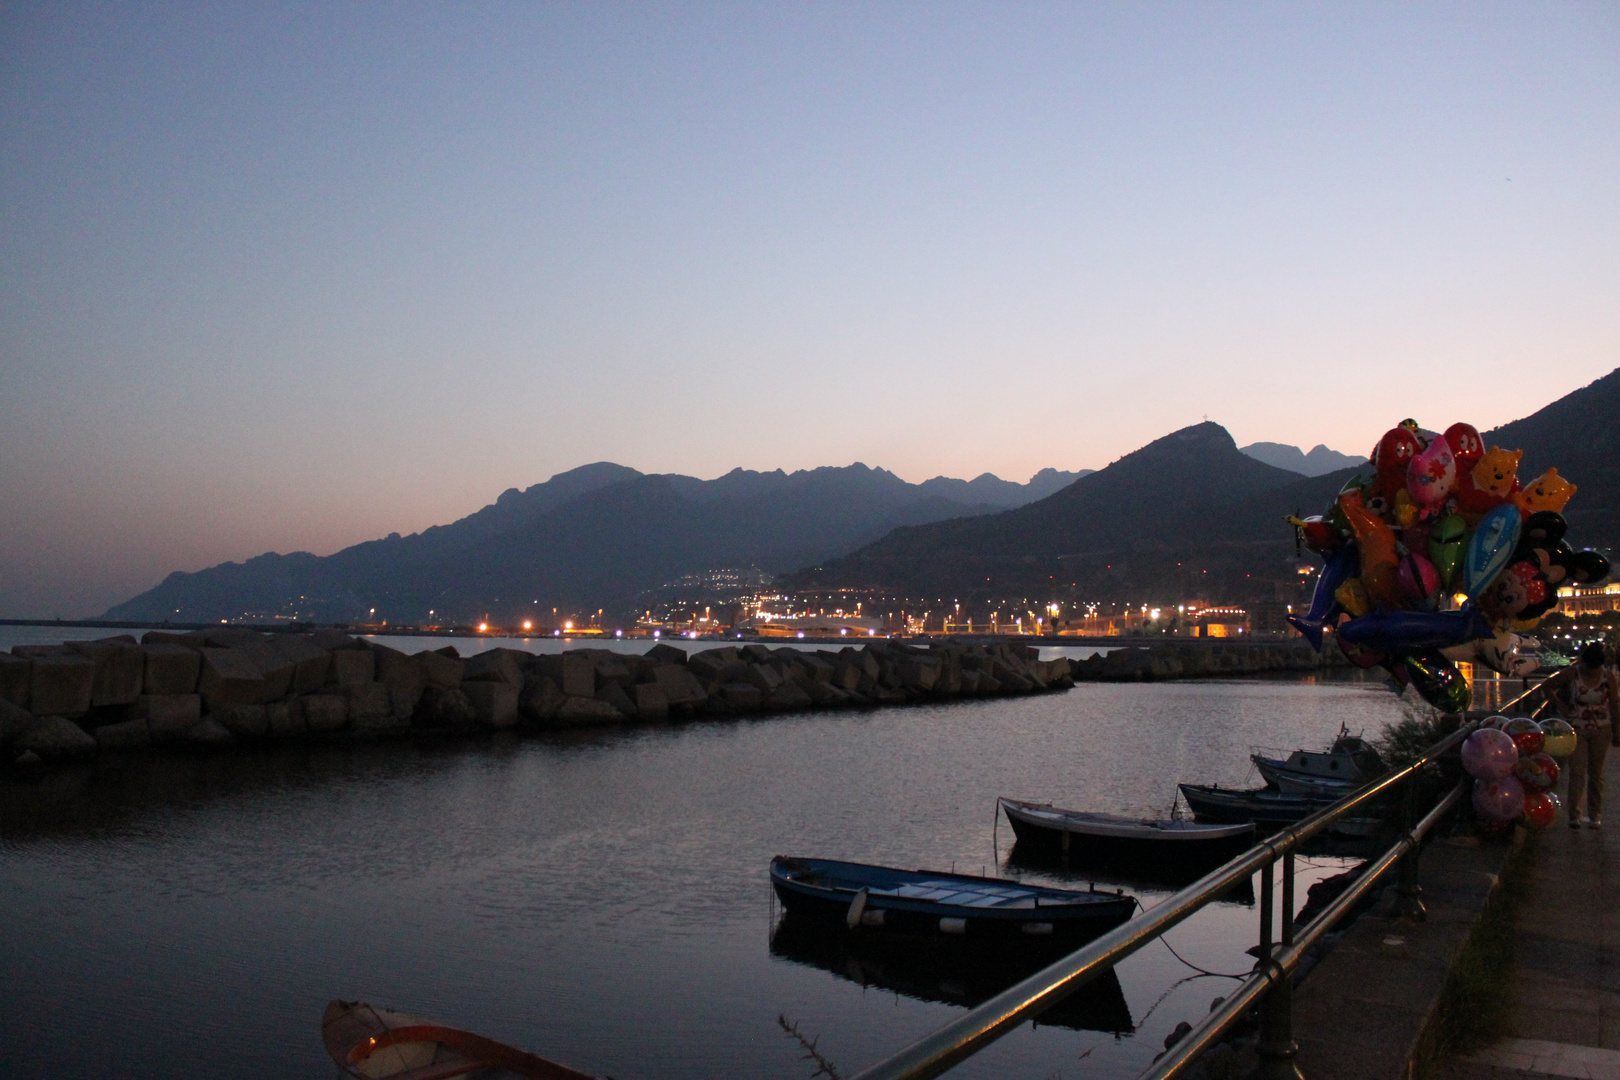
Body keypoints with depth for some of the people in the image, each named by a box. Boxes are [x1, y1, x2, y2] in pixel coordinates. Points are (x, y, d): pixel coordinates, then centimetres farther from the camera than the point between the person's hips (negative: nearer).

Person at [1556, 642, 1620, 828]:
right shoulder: (1572, 674, -10)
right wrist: (1565, 710, -9)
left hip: (1601, 730, 2)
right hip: (1577, 729, -2)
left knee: (1596, 773, 8)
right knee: (1577, 772, -6)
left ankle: (1595, 815, 17)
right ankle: (1574, 815, -2)